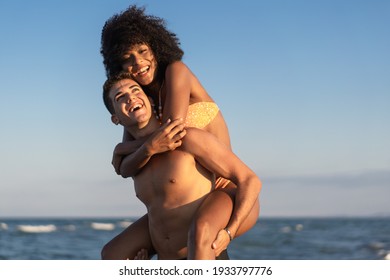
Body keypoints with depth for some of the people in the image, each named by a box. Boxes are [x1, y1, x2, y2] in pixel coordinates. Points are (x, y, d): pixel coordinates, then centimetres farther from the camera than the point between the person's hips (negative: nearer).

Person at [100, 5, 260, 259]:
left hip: (232, 194, -8)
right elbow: (126, 169, -5)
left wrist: (121, 149, -1)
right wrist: (148, 149, -28)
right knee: (112, 254, 3)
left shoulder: (177, 71, -10)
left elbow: (171, 136, -19)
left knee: (200, 232, -43)